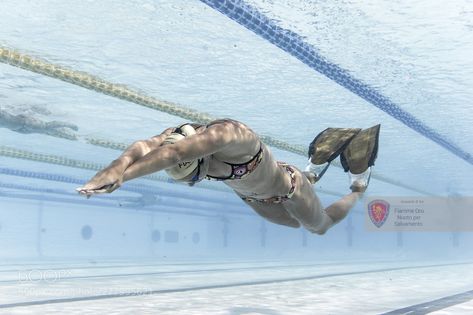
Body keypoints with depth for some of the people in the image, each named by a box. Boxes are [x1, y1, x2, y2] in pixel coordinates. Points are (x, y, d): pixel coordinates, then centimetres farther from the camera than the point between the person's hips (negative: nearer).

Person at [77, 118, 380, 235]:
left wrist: (121, 174, -76)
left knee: (322, 227, 25)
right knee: (297, 224, 34)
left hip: (287, 189, -6)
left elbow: (173, 153, -65)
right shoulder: (180, 134, -29)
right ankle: (313, 172, 54)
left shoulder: (229, 133, -49)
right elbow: (144, 147, -50)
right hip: (252, 198, 6)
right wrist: (118, 166, -72)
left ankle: (359, 186, 49)